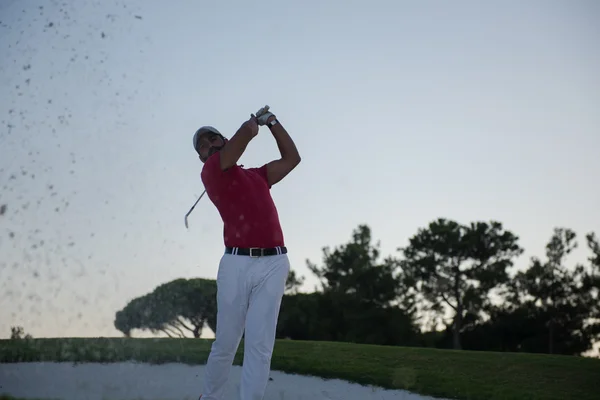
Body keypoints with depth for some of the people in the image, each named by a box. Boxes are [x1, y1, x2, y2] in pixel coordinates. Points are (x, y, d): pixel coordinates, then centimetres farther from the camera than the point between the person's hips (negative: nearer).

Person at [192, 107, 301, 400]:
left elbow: (292, 159, 26)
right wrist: (255, 121, 18)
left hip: (273, 264, 3)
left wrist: (272, 121, 27)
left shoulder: (256, 175, 24)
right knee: (225, 343, 4)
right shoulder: (211, 171, 5)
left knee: (260, 345, -5)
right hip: (236, 264, -3)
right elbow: (248, 131, -4)